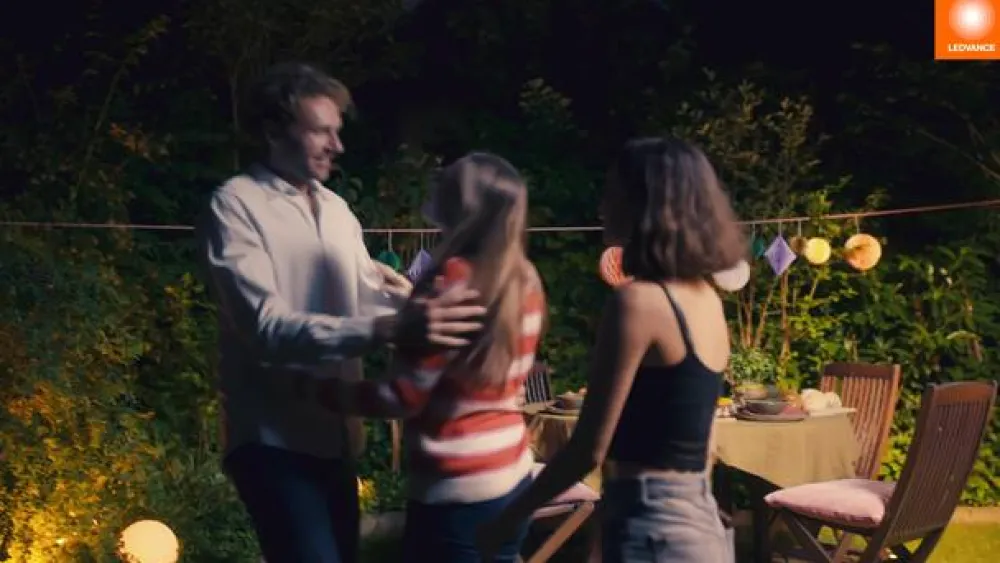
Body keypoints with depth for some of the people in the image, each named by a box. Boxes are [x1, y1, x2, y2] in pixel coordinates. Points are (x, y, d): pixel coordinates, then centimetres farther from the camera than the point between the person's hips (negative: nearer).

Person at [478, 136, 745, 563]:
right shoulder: (705, 297, 8)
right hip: (698, 521, 8)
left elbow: (590, 449, -15)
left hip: (652, 527, -8)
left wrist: (509, 519, -5)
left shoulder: (637, 301, -16)